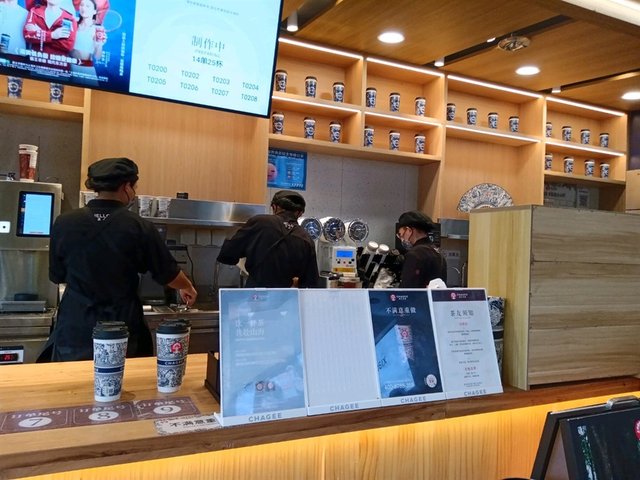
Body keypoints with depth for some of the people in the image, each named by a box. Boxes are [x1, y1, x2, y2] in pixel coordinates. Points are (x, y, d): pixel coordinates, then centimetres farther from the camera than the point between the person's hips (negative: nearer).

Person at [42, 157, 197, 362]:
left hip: (74, 329, 2)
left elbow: (57, 276, 8)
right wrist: (188, 288, 20)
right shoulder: (139, 227, -12)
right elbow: (169, 274, -2)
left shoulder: (64, 223, -6)